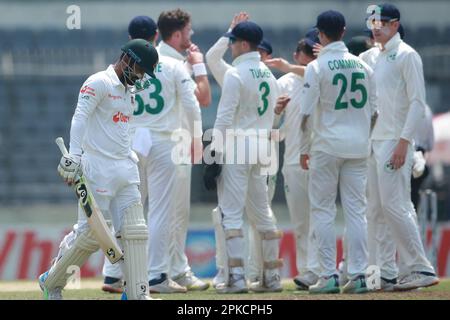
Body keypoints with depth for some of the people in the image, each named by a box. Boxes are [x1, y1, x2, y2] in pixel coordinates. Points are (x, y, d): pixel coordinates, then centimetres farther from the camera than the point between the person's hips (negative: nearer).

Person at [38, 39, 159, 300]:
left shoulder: (129, 92, 20)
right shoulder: (99, 83, -7)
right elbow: (80, 118, -17)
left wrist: (133, 159, 17)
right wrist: (74, 156, -28)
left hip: (125, 170, 8)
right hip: (98, 169, -8)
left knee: (135, 231, -1)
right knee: (90, 232, -7)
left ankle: (138, 294, 0)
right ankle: (51, 282, 11)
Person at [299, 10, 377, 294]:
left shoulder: (317, 67, -7)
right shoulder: (363, 66, 7)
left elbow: (307, 113, -8)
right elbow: (373, 110, 9)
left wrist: (304, 149, 1)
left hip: (327, 145, -4)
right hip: (358, 148, 4)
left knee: (323, 211, 2)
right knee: (356, 211, 6)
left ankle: (329, 276, -4)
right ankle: (358, 275, 1)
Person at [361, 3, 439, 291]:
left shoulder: (406, 55, -6)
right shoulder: (370, 57, 16)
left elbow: (418, 102, -12)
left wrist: (403, 142, -19)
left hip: (395, 142, -8)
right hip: (372, 141, 8)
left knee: (394, 206, -13)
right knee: (377, 210, 6)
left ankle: (422, 269, -10)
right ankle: (386, 273, 9)